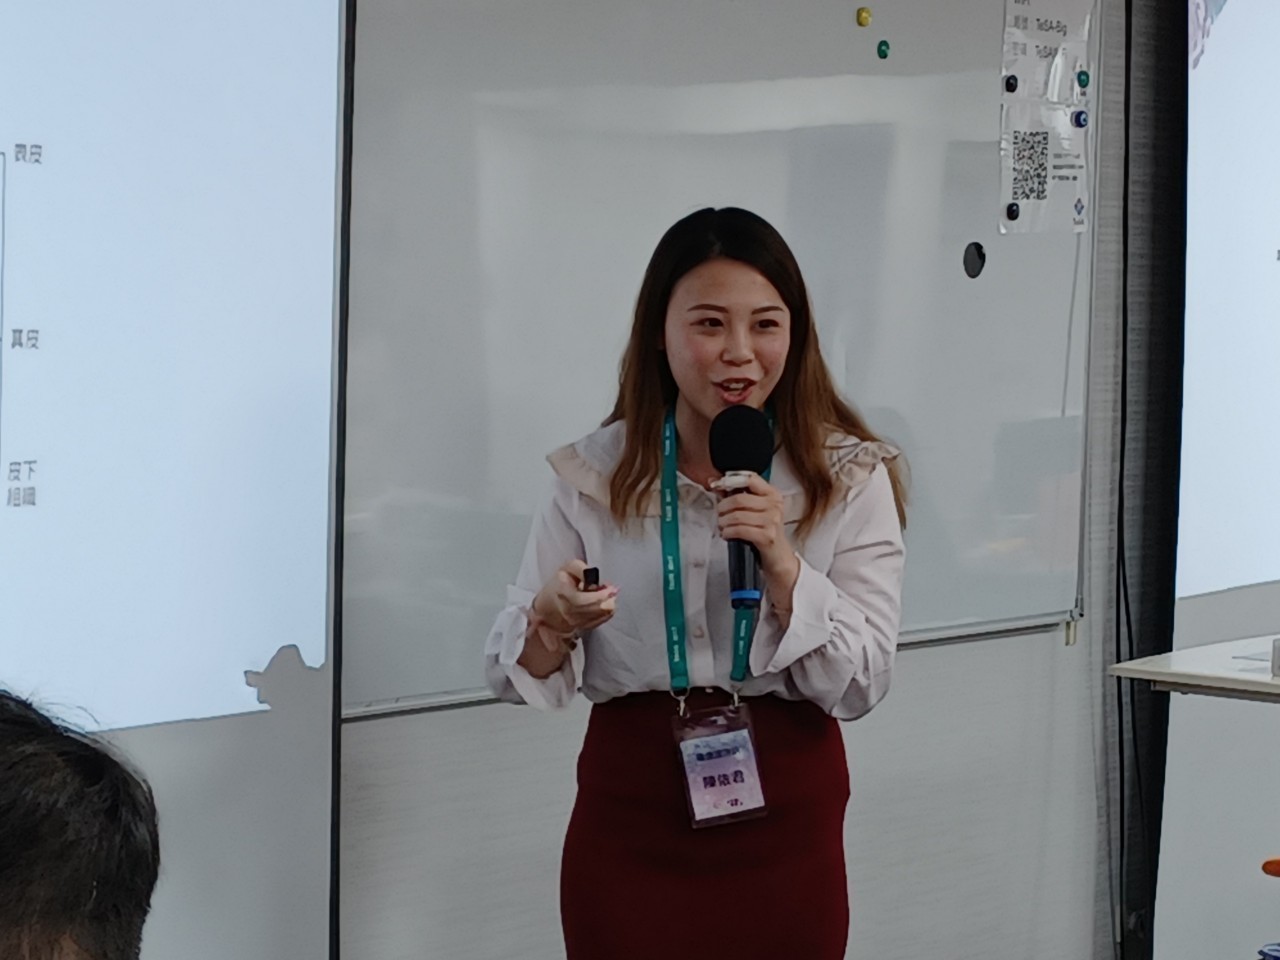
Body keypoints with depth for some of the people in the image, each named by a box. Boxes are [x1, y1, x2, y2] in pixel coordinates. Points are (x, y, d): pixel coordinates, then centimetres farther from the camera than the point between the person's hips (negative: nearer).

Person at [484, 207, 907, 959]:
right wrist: (552, 621, -20)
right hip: (628, 820, 0)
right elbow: (514, 673, 1)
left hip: (783, 819, 0)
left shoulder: (850, 478, -2)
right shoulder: (594, 475, -1)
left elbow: (860, 687, -7)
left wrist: (782, 566, -21)